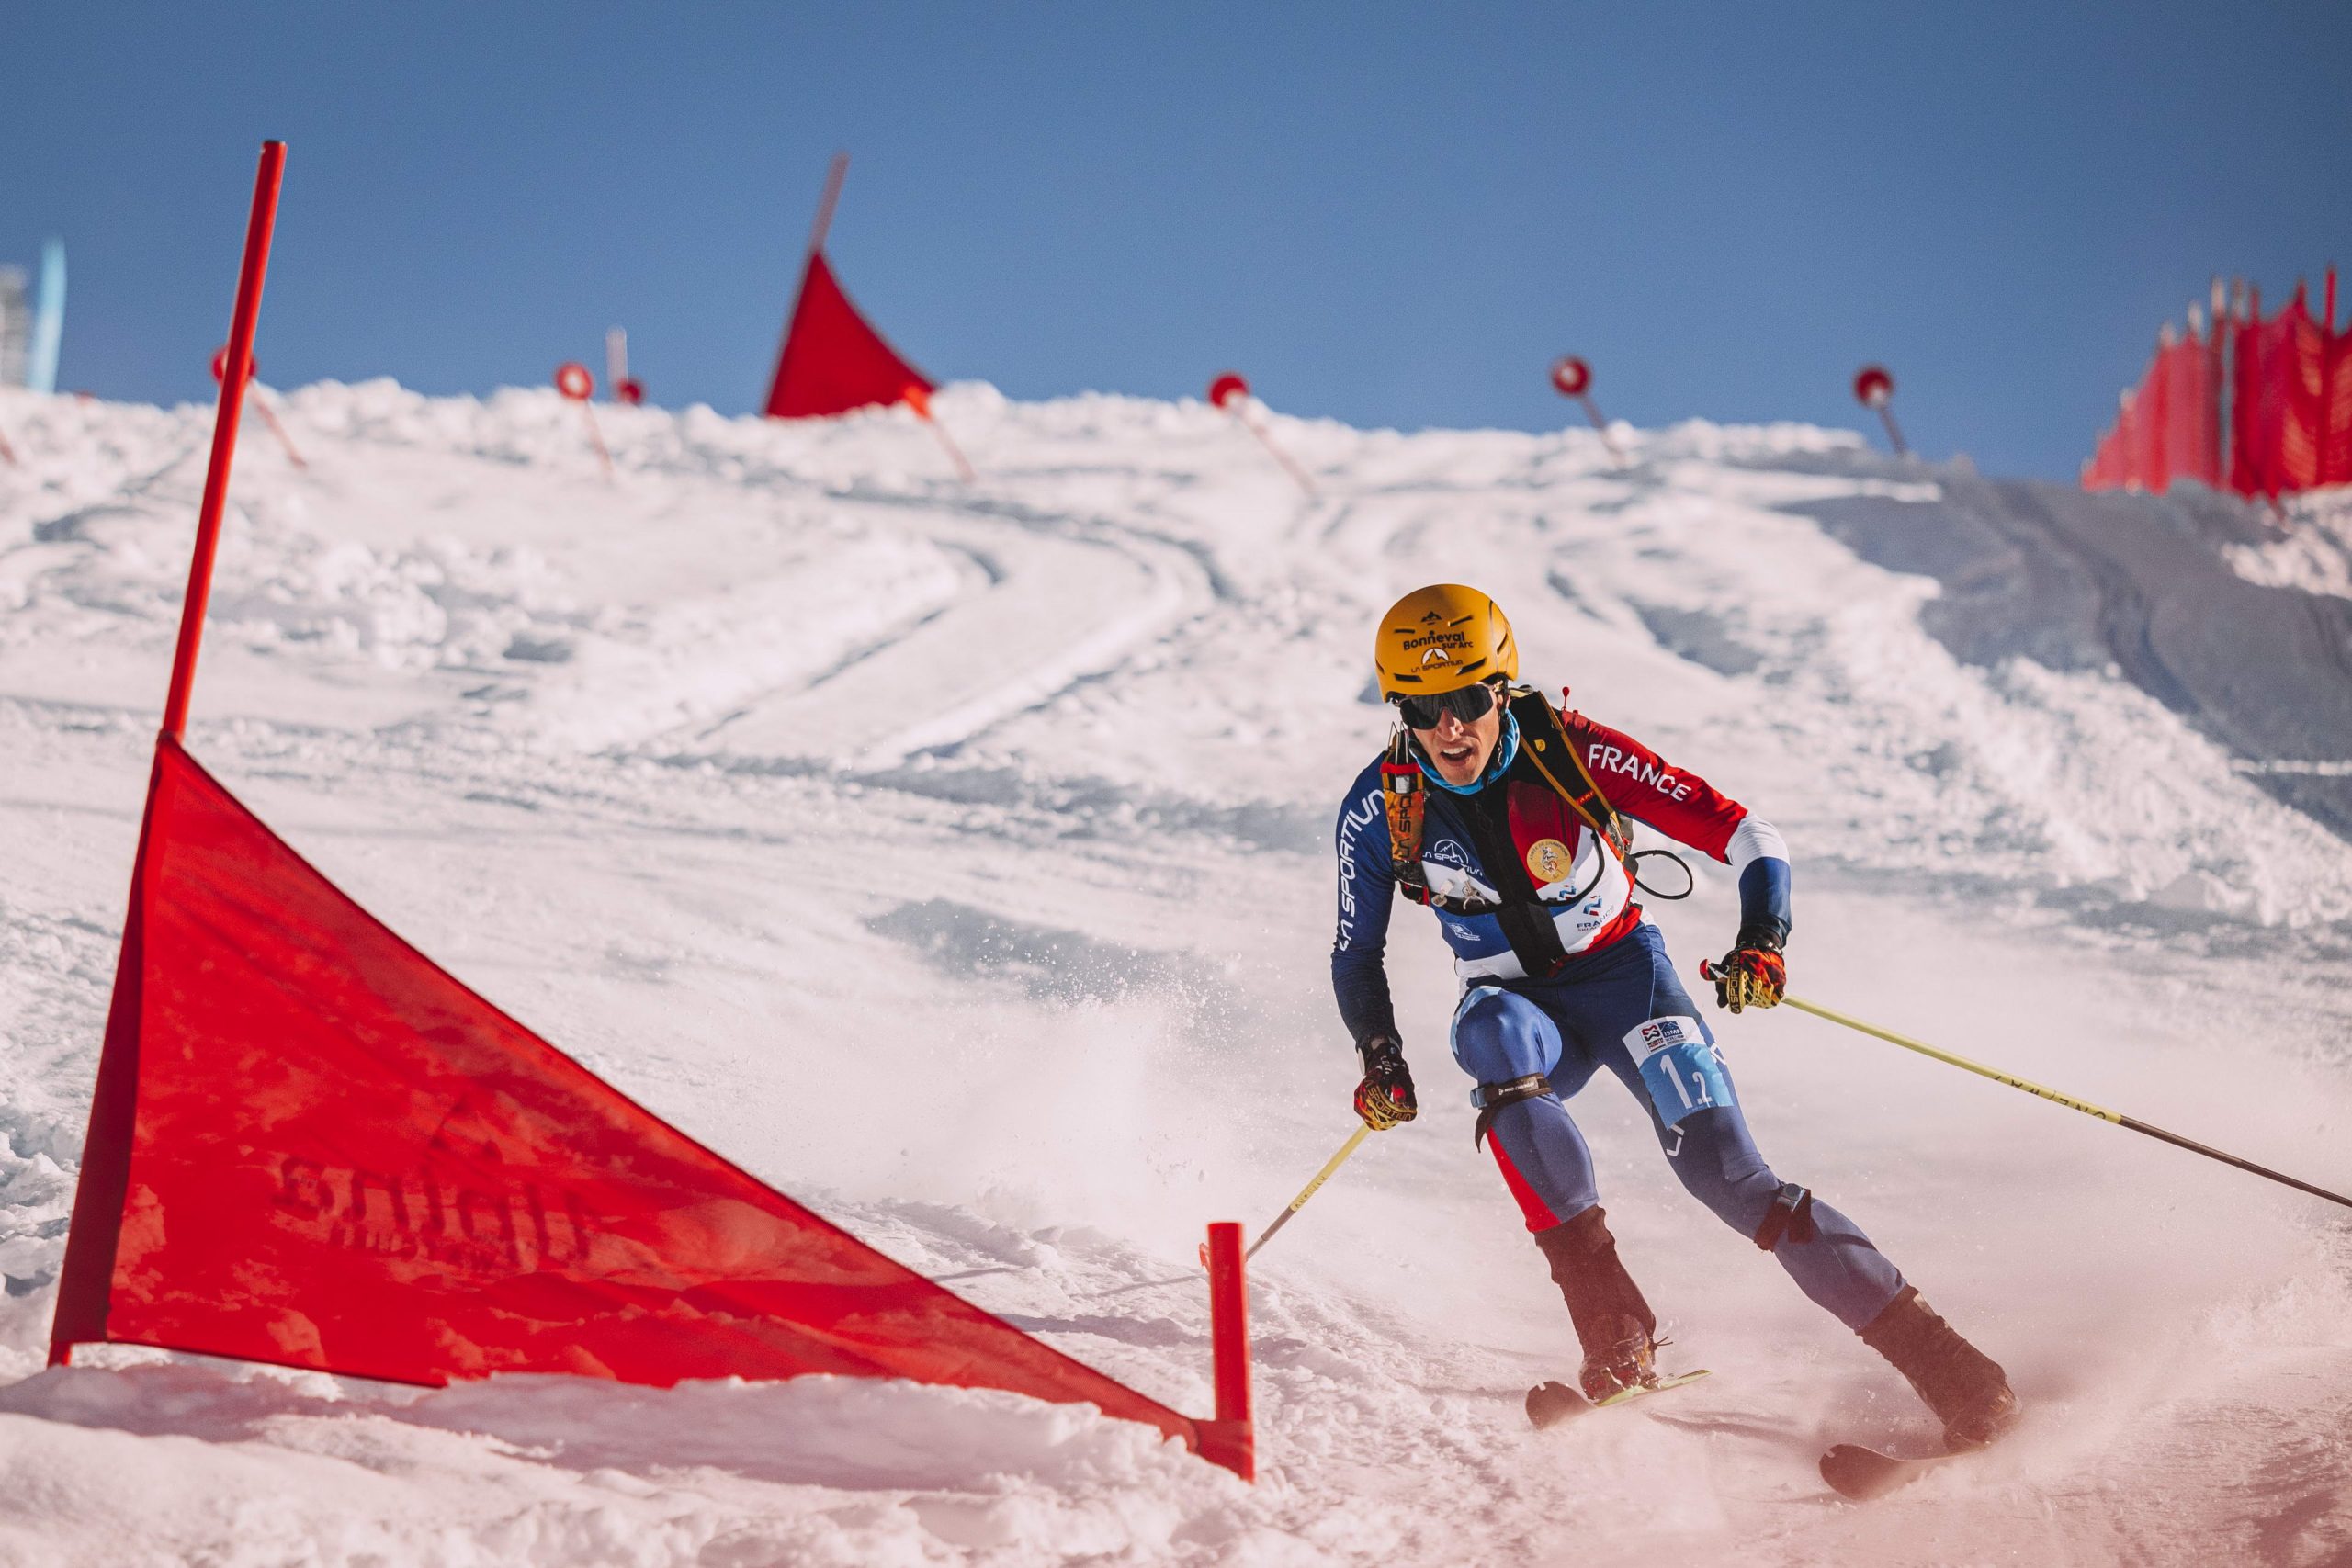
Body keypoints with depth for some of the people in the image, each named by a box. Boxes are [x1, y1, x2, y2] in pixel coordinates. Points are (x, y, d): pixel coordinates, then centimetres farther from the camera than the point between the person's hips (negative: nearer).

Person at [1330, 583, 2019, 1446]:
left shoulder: (1571, 751, -20)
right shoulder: (1381, 807, -13)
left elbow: (1748, 837, -19)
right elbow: (1357, 953, 2)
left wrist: (1762, 938, -36)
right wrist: (1380, 1057, -13)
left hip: (1621, 972, -1)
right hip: (1518, 1003, 2)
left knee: (1721, 1169, -20)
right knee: (1491, 1033, -35)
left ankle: (1933, 1354, -14)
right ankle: (1608, 1319, -33)